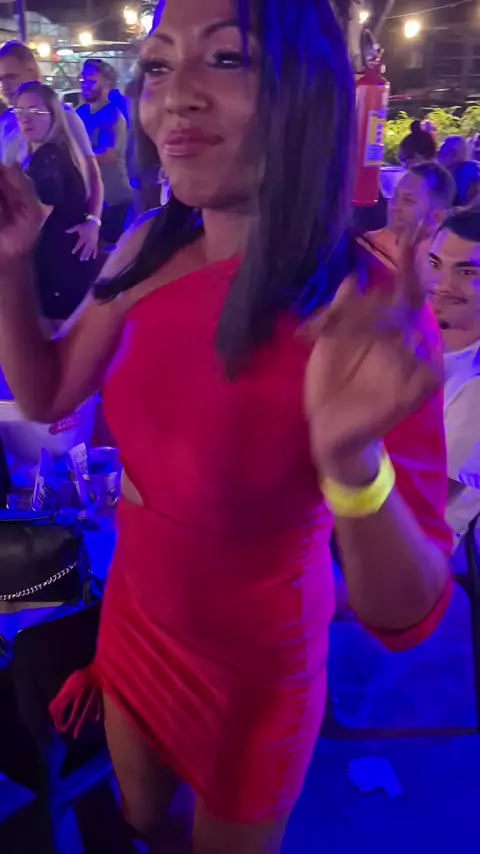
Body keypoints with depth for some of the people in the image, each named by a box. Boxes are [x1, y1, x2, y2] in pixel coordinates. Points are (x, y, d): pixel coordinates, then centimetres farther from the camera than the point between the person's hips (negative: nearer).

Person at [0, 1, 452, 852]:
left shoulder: (368, 310, -30)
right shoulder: (149, 249, -12)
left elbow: (405, 617, -29)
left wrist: (355, 459, -48)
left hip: (254, 674, -5)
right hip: (133, 617, 5)